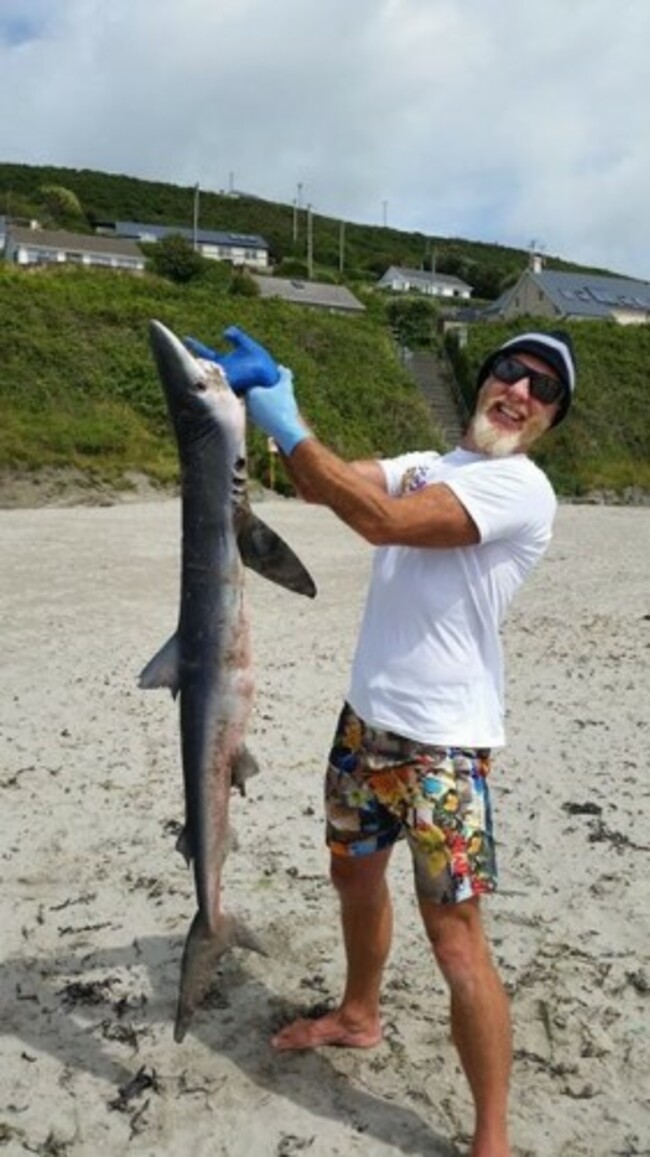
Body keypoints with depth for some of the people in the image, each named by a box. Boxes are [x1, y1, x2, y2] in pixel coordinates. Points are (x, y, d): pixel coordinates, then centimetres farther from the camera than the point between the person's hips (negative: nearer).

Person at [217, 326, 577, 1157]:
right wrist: (278, 405, -13)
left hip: (442, 743, -8)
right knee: (354, 876, 25)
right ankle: (358, 1016, 51)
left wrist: (288, 427, -22)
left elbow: (381, 521, -26)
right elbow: (322, 487, 1)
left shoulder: (521, 488, -15)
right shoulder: (423, 466, 10)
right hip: (365, 719, 8)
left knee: (455, 944, -5)